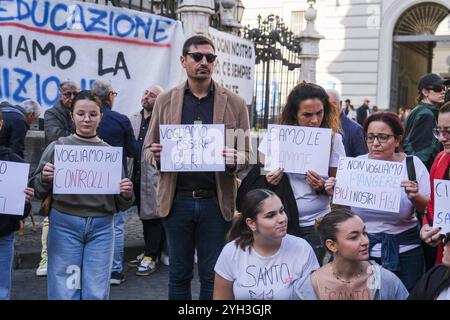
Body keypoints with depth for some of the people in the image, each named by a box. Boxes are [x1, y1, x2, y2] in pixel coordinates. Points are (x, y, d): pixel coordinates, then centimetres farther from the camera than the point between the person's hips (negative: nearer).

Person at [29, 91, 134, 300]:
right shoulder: (58, 147, 3)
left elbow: (119, 205, 10)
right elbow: (38, 192, 5)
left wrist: (126, 195, -11)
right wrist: (44, 179, -15)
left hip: (102, 227, 1)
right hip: (64, 225, -1)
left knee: (96, 293, 5)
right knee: (64, 292, 3)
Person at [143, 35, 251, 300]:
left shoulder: (235, 103, 3)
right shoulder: (165, 101, 7)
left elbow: (247, 154, 3)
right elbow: (148, 149, 10)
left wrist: (232, 159, -20)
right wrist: (156, 154, -13)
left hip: (216, 201, -1)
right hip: (176, 200, 1)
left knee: (213, 276, 8)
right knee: (179, 275, 12)